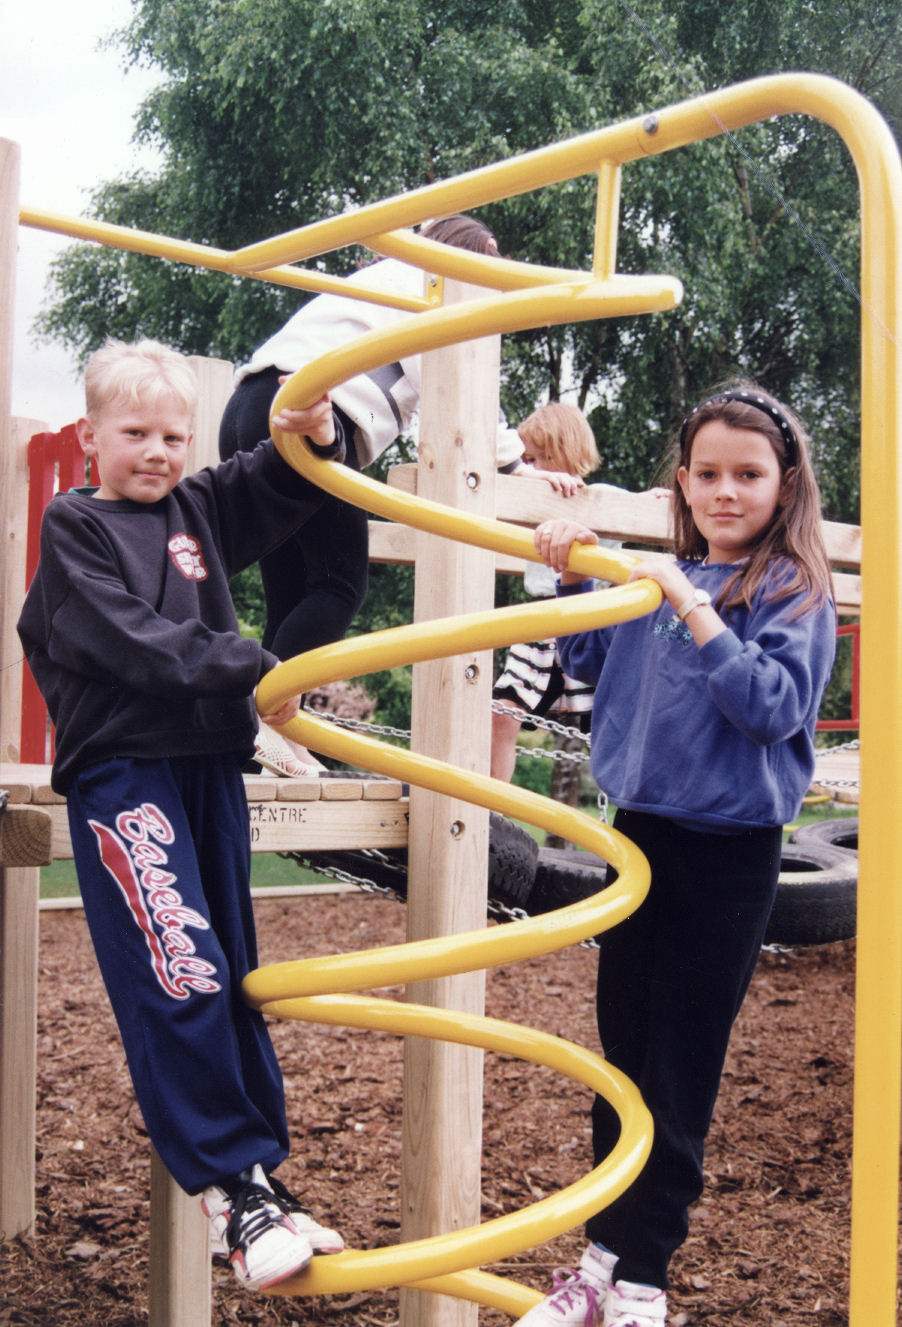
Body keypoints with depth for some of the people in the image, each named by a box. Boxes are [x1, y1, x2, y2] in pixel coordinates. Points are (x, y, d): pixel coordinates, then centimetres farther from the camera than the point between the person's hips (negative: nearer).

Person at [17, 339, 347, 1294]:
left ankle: (259, 1177, 17)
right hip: (121, 773, -6)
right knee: (178, 975, -15)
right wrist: (249, 671, -19)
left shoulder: (199, 509, 14)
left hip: (210, 767, 6)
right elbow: (133, 638, -15)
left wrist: (312, 435, -3)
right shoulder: (73, 527, -2)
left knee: (232, 976, 9)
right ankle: (229, 1186, -4)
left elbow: (276, 490, 20)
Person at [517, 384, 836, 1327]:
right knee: (622, 1054, 13)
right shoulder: (662, 576, 6)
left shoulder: (792, 590, -8)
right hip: (641, 832, 6)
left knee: (679, 1071, 3)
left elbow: (773, 704, -21)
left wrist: (693, 609, -25)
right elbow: (591, 666, 17)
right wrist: (571, 579, 3)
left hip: (727, 851, -5)